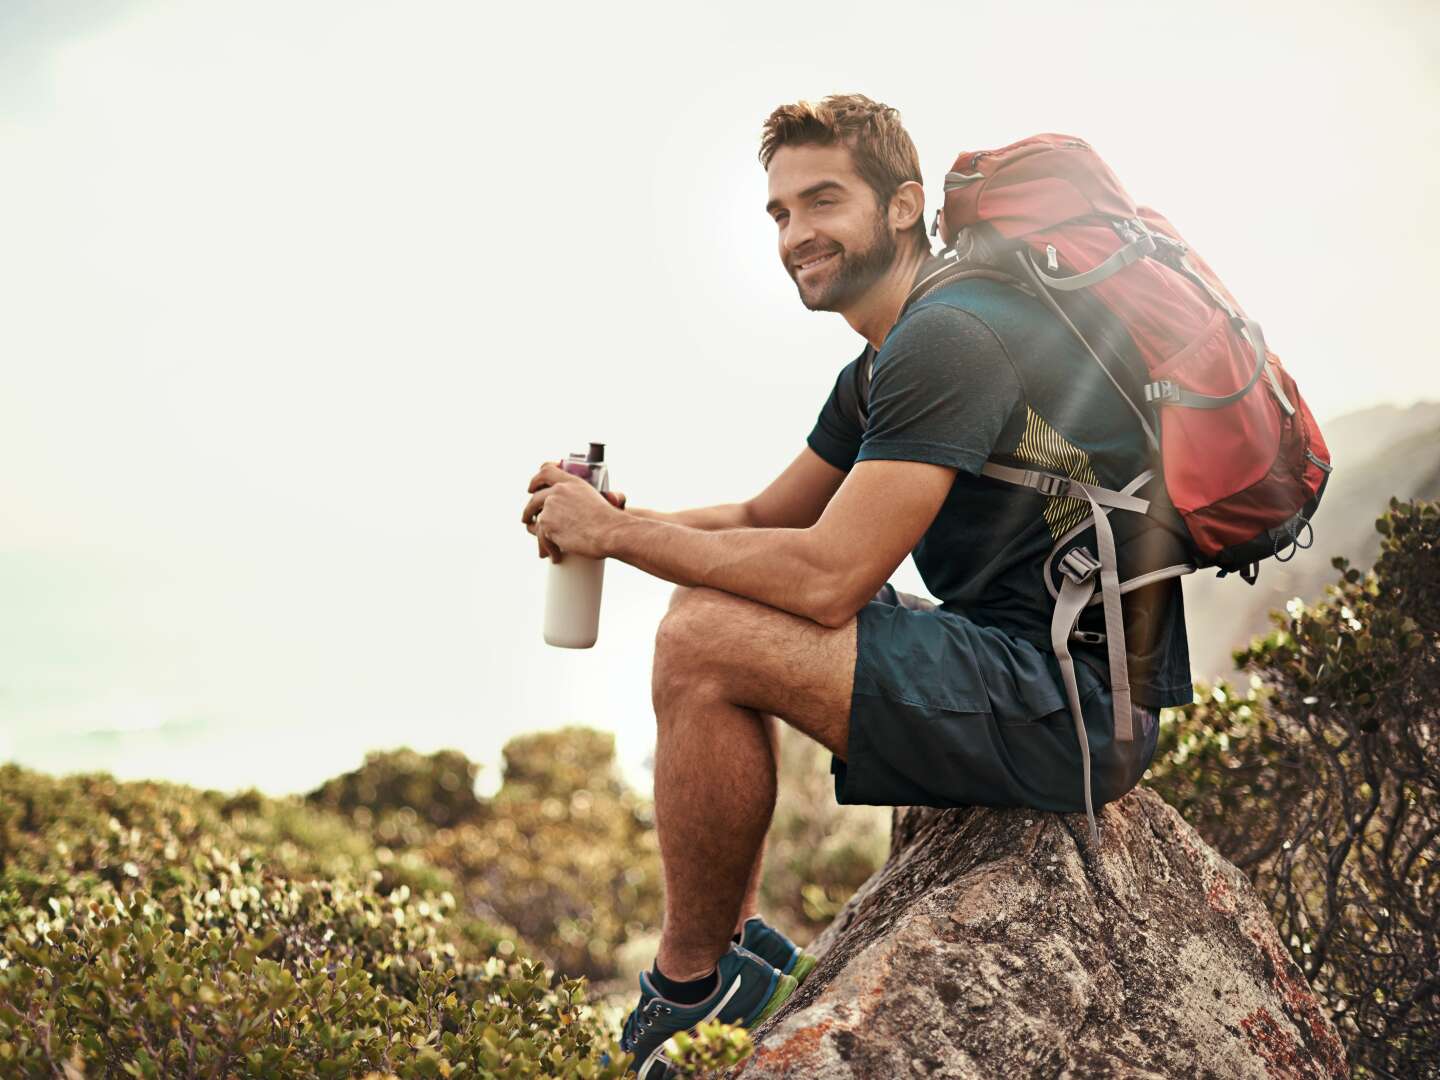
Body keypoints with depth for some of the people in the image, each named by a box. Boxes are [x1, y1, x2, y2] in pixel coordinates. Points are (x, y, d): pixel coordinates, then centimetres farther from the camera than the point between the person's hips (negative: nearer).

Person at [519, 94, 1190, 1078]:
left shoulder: (948, 339, -18)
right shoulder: (883, 368, 15)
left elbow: (826, 578, -24)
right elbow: (765, 521, 20)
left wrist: (617, 532, -13)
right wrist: (608, 518, 3)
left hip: (1079, 706, -11)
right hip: (1035, 673, 11)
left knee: (703, 643, -19)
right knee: (718, 609, 18)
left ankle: (693, 986, -2)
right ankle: (739, 935, 15)